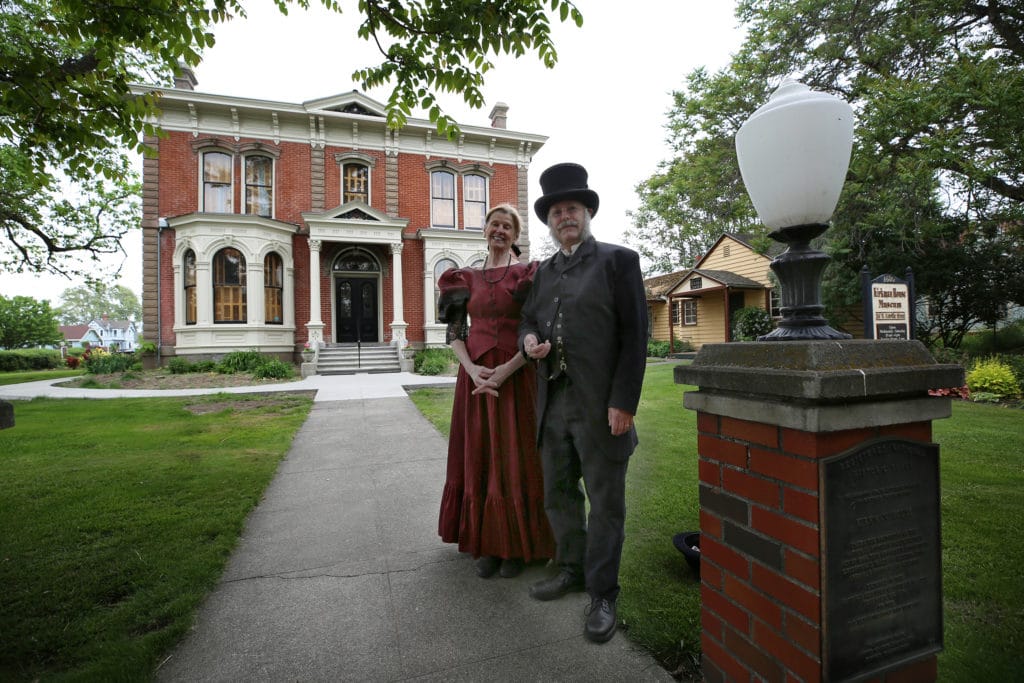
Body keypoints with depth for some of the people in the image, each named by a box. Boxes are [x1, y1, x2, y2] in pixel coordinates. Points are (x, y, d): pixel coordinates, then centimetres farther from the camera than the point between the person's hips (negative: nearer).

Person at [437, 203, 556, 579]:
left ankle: (515, 545, 19)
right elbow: (454, 333, 6)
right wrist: (472, 369, -12)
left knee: (514, 458, 3)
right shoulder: (466, 278, 10)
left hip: (515, 376, -3)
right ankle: (486, 544, 22)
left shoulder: (528, 275, 0)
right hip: (475, 376, 3)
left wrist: (506, 370, -17)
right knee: (478, 458, 7)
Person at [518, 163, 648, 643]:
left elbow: (635, 335, -8)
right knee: (558, 494, 17)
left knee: (605, 502, 6)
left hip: (601, 406, -6)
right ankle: (572, 570, 37)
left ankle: (603, 595, 23)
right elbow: (528, 320, 21)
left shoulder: (618, 260, -2)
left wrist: (624, 403, -14)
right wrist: (529, 339, -5)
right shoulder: (544, 272, 16)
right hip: (553, 404, 6)